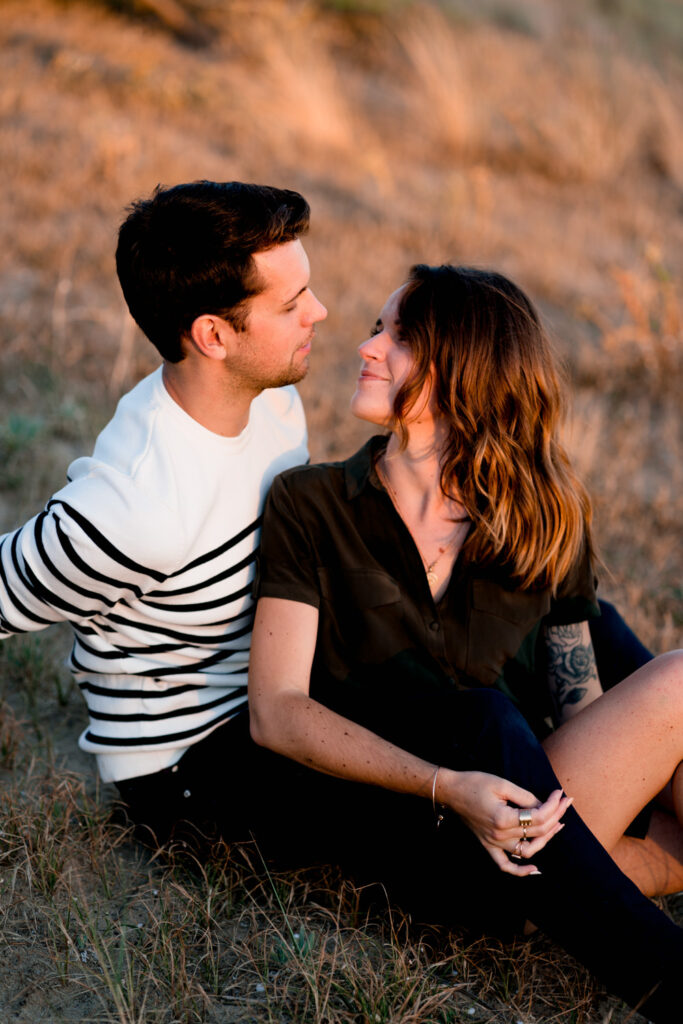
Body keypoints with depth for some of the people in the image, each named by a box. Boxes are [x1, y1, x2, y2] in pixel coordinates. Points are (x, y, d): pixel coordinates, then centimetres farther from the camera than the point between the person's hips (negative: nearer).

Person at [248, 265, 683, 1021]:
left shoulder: (547, 524, 5)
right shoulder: (310, 505, -2)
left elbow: (578, 696, 10)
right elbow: (275, 711, -10)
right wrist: (447, 788, -24)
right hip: (395, 836, -2)